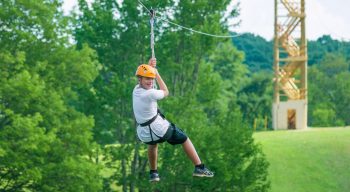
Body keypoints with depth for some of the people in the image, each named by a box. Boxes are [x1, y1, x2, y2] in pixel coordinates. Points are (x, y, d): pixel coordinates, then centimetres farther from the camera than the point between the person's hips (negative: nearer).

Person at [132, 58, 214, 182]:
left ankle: (153, 173, 39)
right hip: (159, 129, -6)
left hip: (143, 134, 6)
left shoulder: (136, 90, -3)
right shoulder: (150, 94, -24)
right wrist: (157, 74, 3)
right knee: (184, 139, 17)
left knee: (152, 142, 41)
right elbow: (165, 92, -2)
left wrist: (150, 66, 9)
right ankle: (199, 168, 15)